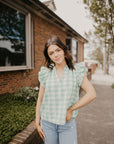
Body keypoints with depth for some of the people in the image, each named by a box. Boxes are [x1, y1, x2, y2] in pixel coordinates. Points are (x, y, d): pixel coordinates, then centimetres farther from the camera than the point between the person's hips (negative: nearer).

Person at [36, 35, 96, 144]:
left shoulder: (76, 71, -6)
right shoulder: (46, 73, -2)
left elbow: (91, 94, -11)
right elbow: (40, 99, 3)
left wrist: (70, 109, -12)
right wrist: (37, 123, 5)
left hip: (68, 124, -1)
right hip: (47, 123, 2)